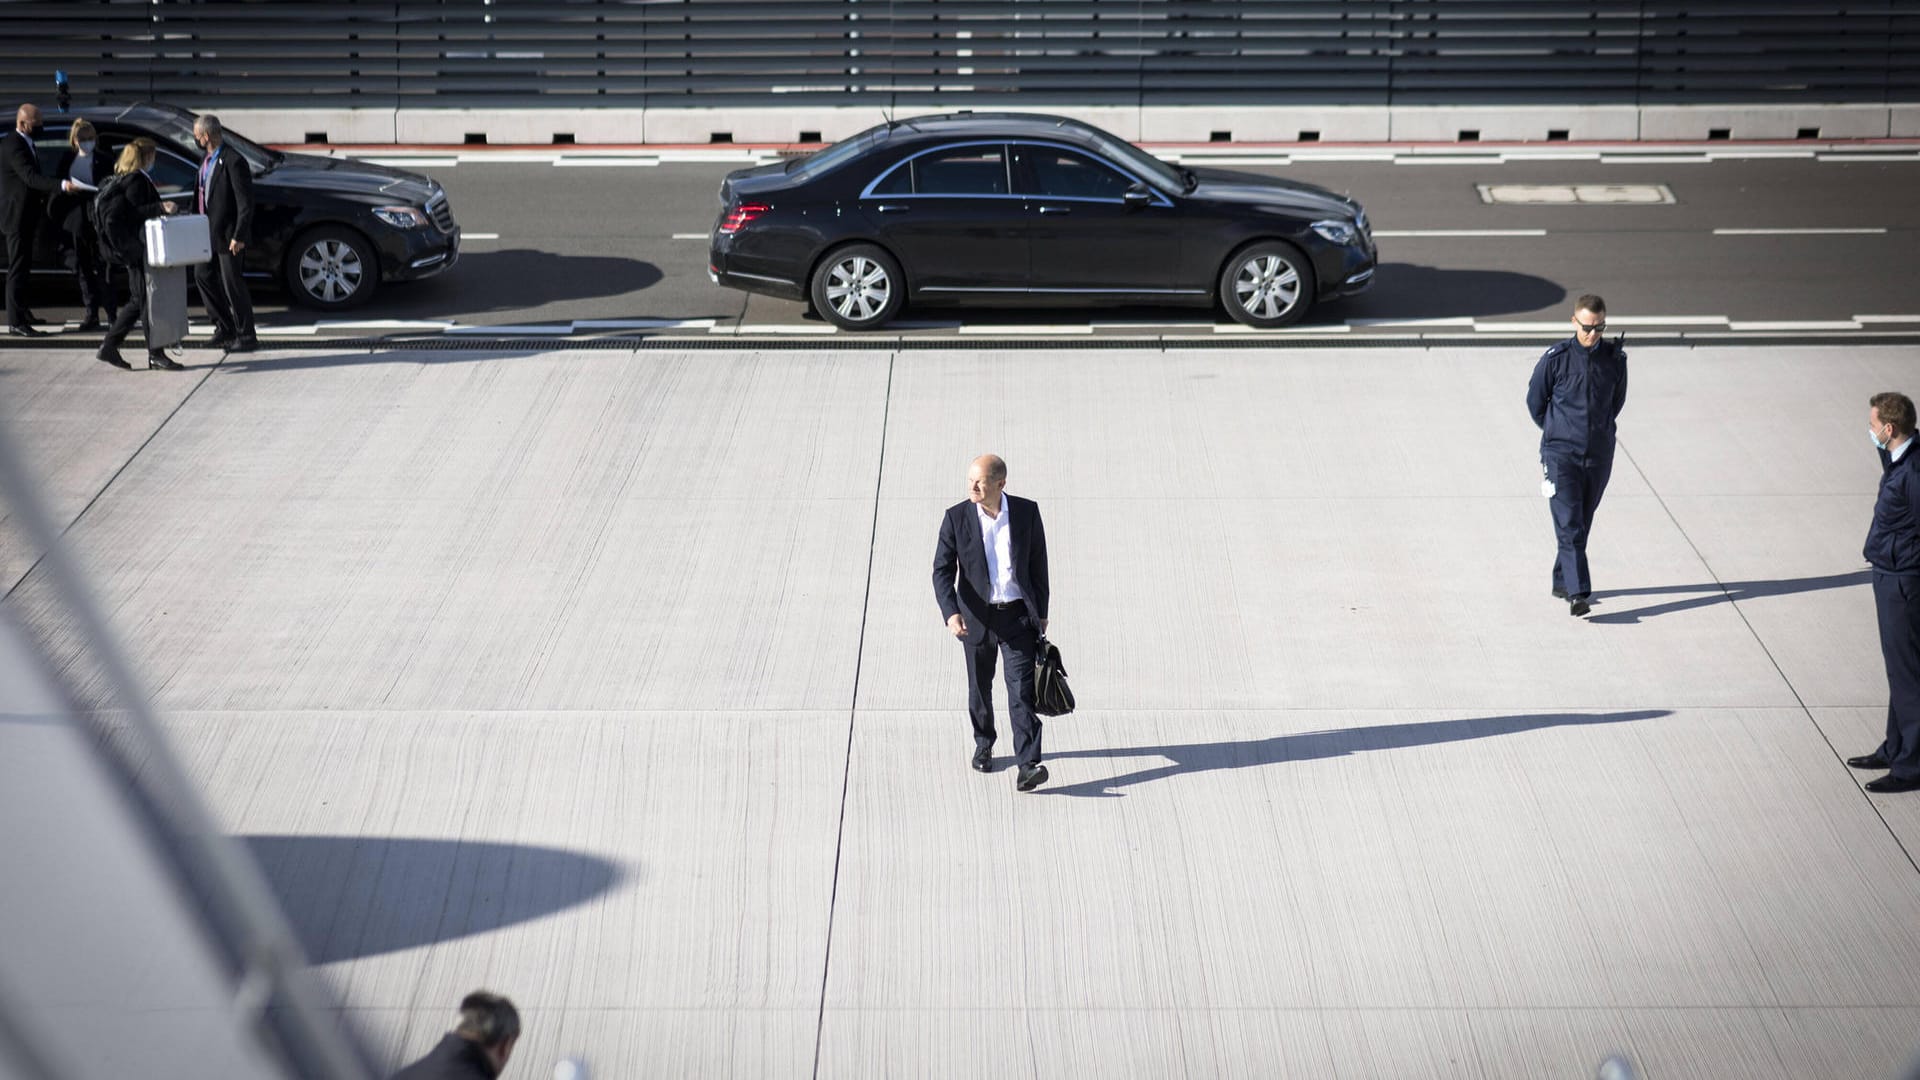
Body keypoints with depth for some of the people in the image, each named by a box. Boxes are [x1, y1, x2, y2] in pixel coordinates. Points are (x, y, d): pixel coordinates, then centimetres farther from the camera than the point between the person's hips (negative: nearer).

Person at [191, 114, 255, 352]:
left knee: (232, 283, -3)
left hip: (227, 235, -10)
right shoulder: (207, 160, 9)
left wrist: (238, 236, -21)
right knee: (203, 276, 14)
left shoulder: (233, 162, -19)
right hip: (209, 233, 10)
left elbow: (246, 203, -20)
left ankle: (246, 337, 7)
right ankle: (224, 328, 25)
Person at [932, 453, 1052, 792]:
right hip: (976, 617, 1)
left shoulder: (1027, 512, -6)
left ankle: (1027, 765, -16)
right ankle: (983, 745, 40)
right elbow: (942, 570, -11)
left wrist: (1041, 612, 9)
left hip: (1019, 615, -1)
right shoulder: (957, 518, -9)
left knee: (1022, 689, -11)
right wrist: (951, 613, -26)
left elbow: (1038, 564, 5)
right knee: (980, 687, 16)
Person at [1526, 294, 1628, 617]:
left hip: (1600, 456, 4)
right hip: (1561, 454, -4)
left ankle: (1562, 581, 30)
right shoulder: (1556, 358, -9)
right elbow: (1535, 401, 5)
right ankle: (1578, 594, -19)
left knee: (1582, 524, 13)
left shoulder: (1615, 359, 1)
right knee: (1569, 526, -13)